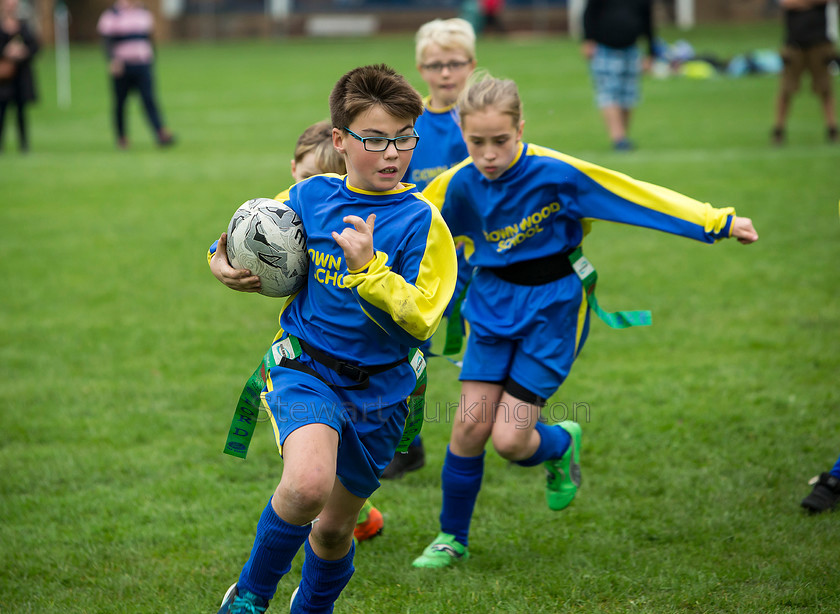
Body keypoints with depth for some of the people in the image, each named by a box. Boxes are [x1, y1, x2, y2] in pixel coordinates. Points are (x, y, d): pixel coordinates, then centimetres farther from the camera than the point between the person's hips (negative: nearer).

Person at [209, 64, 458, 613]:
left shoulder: (421, 221, -10)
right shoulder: (309, 197, -2)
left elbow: (422, 320, -18)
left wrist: (368, 268, -28)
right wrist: (224, 264, -4)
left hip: (378, 390, 1)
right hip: (306, 367, 0)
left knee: (335, 528, 13)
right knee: (308, 483, -29)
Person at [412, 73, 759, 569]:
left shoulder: (555, 172, -20)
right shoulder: (461, 184, -8)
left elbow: (637, 194, -16)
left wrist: (719, 223, -14)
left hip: (551, 308, -4)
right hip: (492, 304, 4)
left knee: (510, 440, -10)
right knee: (471, 425, -4)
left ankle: (563, 443, 27)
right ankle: (453, 538, 17)